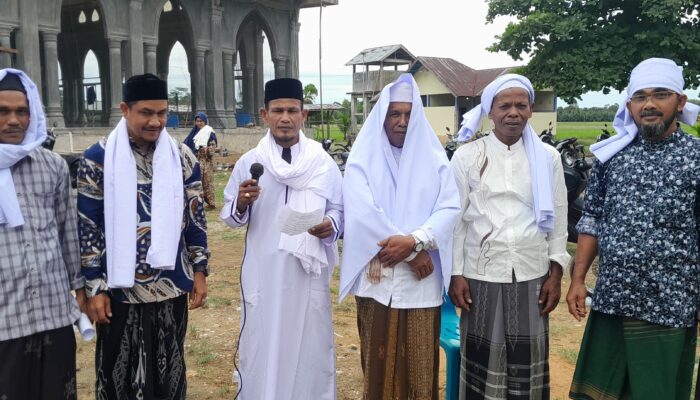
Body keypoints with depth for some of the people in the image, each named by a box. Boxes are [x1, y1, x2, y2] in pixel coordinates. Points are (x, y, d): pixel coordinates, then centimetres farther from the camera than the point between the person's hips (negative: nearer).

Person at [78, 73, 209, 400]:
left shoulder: (182, 158, 2)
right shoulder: (98, 159, -6)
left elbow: (195, 218, 7)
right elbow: (87, 228, -5)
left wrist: (199, 270, 5)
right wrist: (95, 287, -7)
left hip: (171, 285, 2)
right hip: (119, 287, -2)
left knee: (169, 369, 14)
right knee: (119, 373, 11)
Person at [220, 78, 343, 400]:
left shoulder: (324, 163, 1)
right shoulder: (248, 163, 1)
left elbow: (339, 210, 4)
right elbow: (229, 217, 3)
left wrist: (331, 226, -17)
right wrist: (241, 203, -18)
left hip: (309, 272, 0)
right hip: (263, 274, 0)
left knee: (308, 347, 10)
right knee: (262, 348, 7)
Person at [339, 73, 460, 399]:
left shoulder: (434, 158, 7)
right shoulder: (363, 159, 2)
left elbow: (450, 207, -3)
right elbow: (362, 213, -11)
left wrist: (414, 241, -20)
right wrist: (414, 252, -14)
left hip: (422, 280, 1)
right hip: (378, 277, -1)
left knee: (420, 364, 7)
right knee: (380, 363, 8)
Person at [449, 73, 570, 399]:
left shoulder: (548, 157, 4)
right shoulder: (467, 156, -1)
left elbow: (558, 220, 7)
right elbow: (455, 218, 0)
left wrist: (555, 274, 3)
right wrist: (456, 274, -3)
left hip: (532, 275, 2)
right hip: (481, 275, -1)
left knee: (528, 361, 9)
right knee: (483, 360, 6)